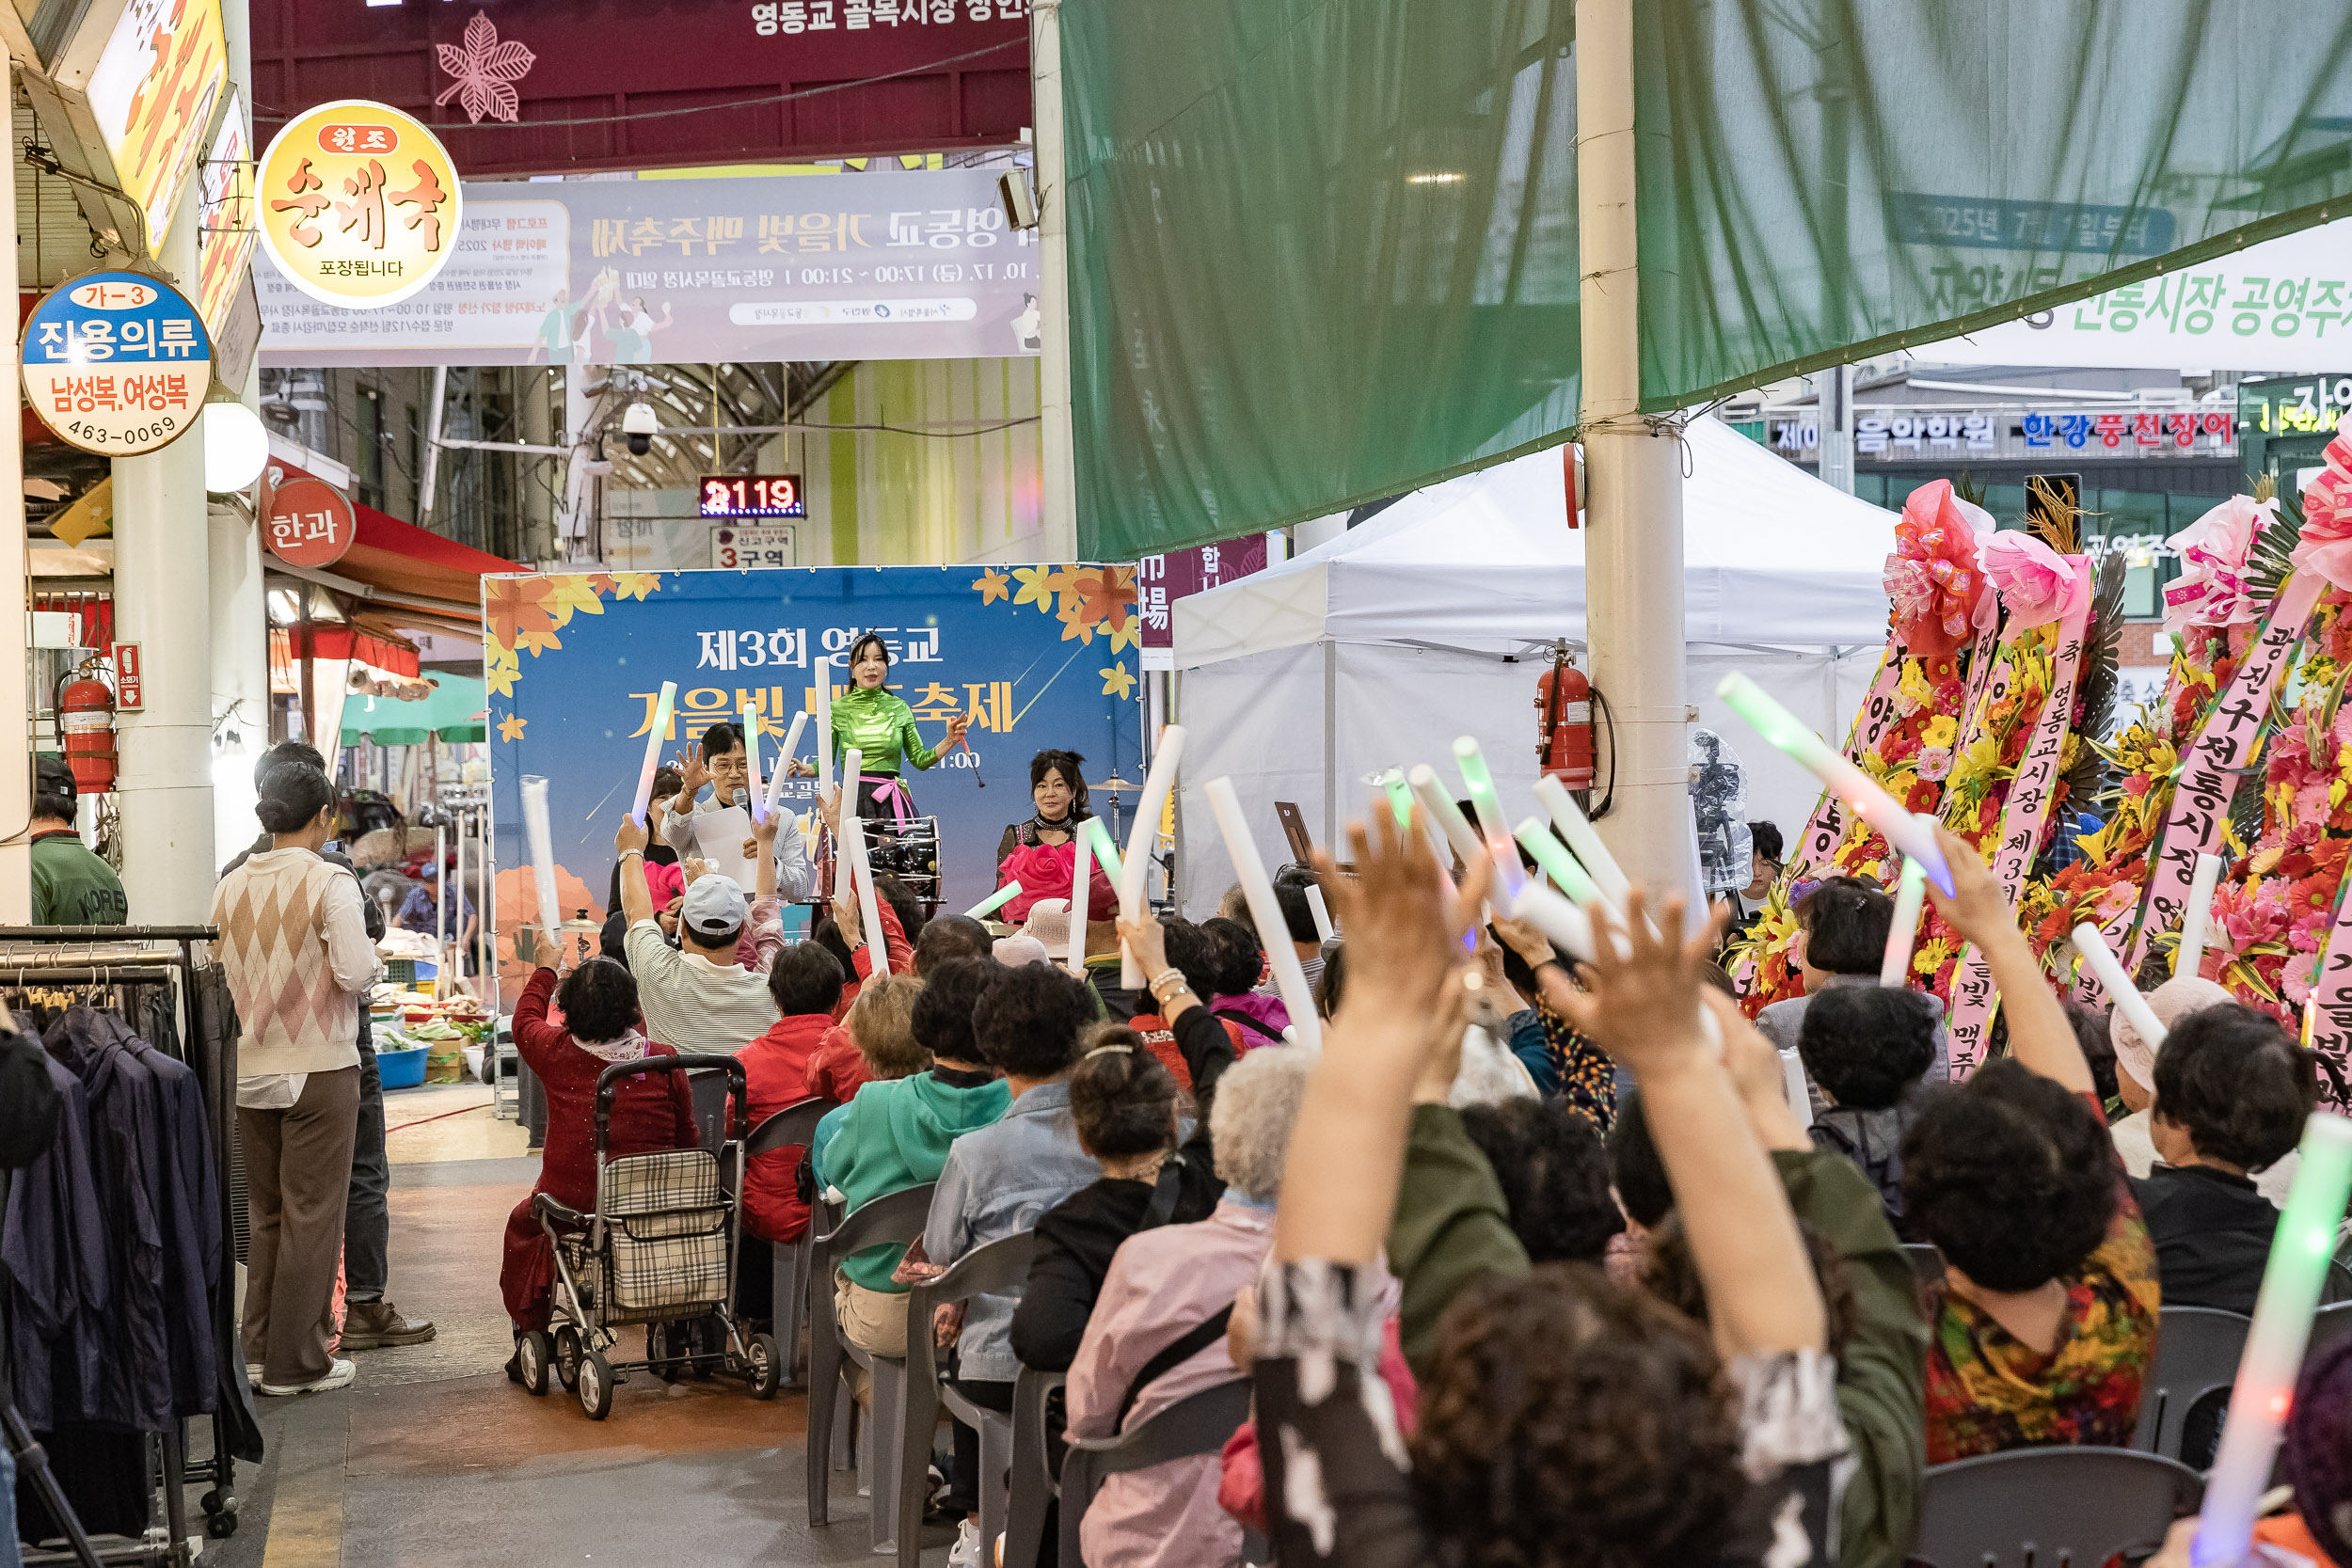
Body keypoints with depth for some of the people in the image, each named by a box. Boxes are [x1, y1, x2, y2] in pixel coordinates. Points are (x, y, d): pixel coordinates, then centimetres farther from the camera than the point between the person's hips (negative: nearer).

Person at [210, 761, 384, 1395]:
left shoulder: (231, 885, 3)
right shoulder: (331, 881, -11)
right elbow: (354, 972, -19)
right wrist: (373, 961, 2)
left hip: (249, 1071, 5)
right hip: (319, 1068, -5)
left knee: (266, 1212, 16)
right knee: (313, 1214, 2)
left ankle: (261, 1345, 20)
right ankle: (297, 1361, 5)